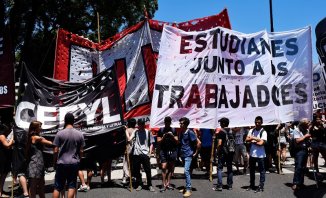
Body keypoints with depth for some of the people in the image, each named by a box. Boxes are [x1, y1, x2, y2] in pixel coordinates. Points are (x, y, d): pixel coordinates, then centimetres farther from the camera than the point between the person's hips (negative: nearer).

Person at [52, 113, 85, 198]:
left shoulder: (60, 133, -7)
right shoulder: (80, 134, 0)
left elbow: (55, 151, -6)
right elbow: (81, 151, 3)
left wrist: (55, 161, 8)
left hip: (62, 163, -1)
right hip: (74, 163, 1)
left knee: (57, 187, 7)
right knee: (72, 186, 6)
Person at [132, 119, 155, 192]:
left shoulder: (148, 132, 5)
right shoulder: (135, 132, 5)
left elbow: (151, 143, 7)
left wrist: (150, 152, -2)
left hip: (145, 154, -1)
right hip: (136, 154, 1)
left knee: (148, 170, 0)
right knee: (136, 170, 8)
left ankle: (150, 185, 12)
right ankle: (139, 184, 21)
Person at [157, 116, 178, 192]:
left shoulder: (173, 130, 8)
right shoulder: (161, 130, 4)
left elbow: (176, 141, 7)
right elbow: (158, 142, 3)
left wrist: (172, 136, -11)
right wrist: (163, 137, -15)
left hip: (172, 151, 2)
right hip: (163, 151, -2)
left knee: (170, 168, 4)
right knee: (164, 167, -10)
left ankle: (168, 183, 13)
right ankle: (164, 184, -7)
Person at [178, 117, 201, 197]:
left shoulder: (190, 132, -14)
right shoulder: (181, 132, 8)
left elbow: (198, 143, -13)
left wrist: (196, 153, -9)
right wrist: (180, 151, 14)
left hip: (188, 155, -7)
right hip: (183, 155, 7)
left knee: (186, 171, -16)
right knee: (187, 171, 14)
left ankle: (188, 190, -13)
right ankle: (187, 187, 23)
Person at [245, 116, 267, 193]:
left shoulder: (263, 132, -10)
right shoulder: (251, 131, 7)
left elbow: (261, 143, -19)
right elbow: (246, 139, -2)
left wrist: (252, 140, -10)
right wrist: (256, 139, -14)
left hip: (260, 155, -6)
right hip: (252, 154, 6)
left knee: (261, 171, 4)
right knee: (251, 170, 16)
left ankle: (261, 187, 9)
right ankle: (252, 185, 28)